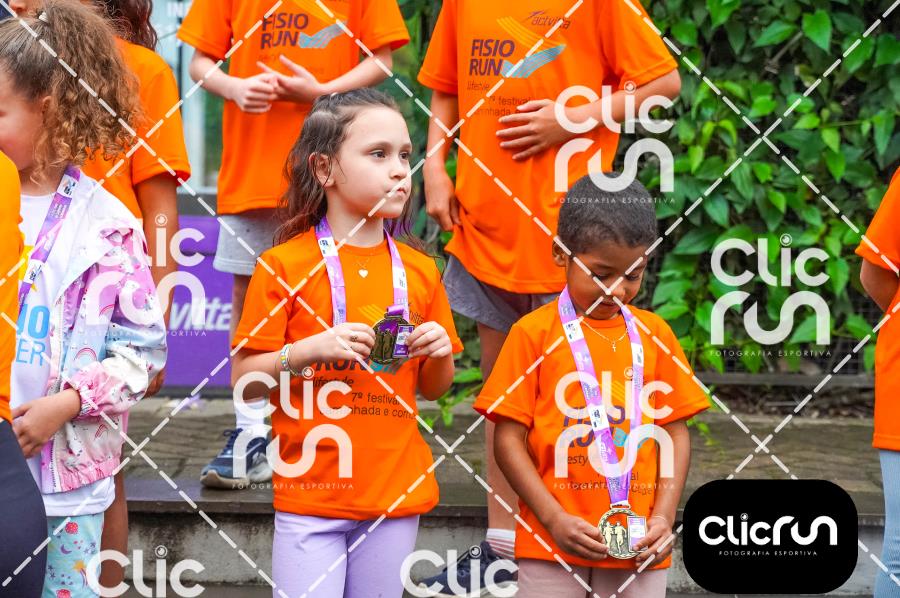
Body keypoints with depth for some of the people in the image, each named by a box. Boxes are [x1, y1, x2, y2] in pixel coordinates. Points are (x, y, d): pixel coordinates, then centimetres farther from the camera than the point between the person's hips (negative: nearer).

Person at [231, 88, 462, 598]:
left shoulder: (420, 271, 9)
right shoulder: (285, 265, -4)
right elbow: (243, 381, -5)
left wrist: (438, 354, -3)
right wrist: (306, 353, -20)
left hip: (396, 494, 4)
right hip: (311, 494, -4)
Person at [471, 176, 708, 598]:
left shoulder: (654, 334, 8)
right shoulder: (534, 333, -2)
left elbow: (675, 433, 10)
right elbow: (509, 438, -3)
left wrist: (663, 516, -3)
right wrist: (554, 519, -12)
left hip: (639, 544, 3)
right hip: (552, 543, -3)